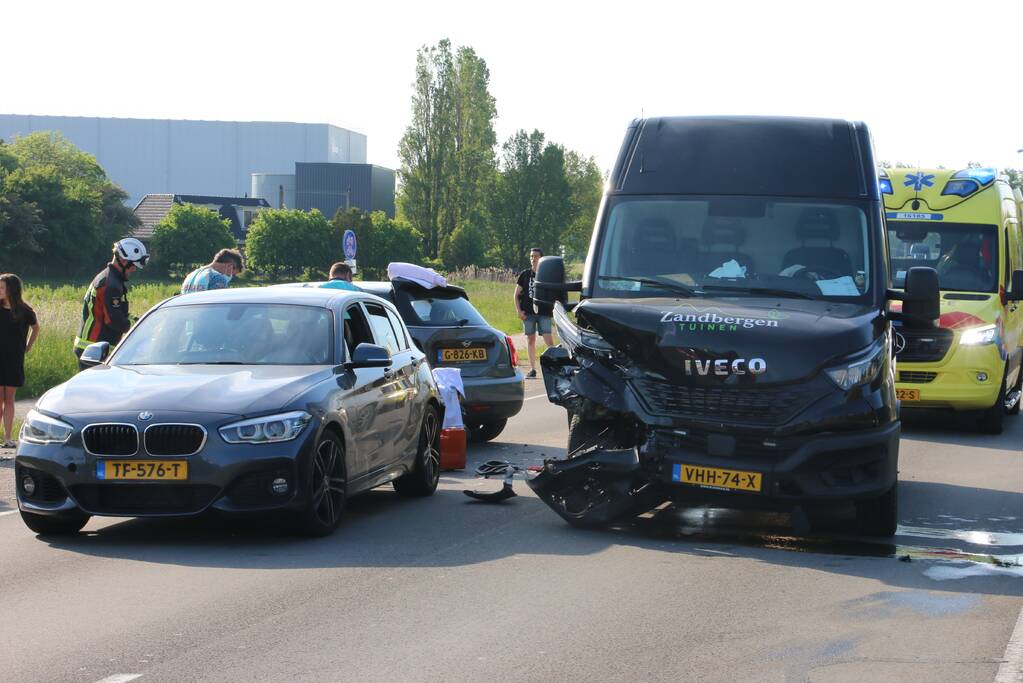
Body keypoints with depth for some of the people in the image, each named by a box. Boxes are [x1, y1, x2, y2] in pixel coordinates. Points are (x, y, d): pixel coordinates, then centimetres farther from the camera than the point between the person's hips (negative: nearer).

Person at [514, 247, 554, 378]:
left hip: (544, 312, -2)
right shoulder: (525, 275, 7)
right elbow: (516, 295, 10)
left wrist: (554, 308, -1)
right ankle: (532, 369, 10)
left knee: (548, 340, -12)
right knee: (530, 340, 6)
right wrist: (519, 310, -1)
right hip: (528, 312, 2)